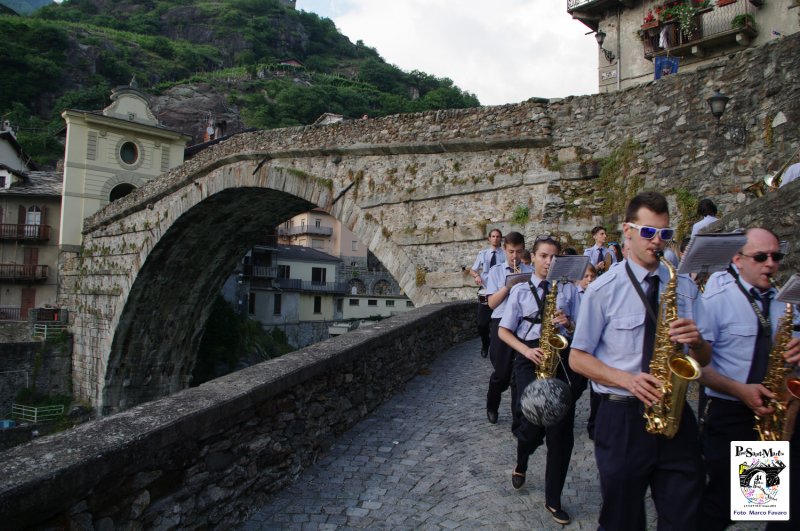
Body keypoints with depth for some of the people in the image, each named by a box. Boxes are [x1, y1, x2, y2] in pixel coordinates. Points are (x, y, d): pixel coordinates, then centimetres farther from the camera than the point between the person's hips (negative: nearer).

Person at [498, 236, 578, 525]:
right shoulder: (521, 290, 6)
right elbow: (503, 331, 3)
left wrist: (568, 322, -13)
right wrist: (526, 350, -13)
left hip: (561, 357, 2)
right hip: (530, 358, -2)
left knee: (561, 431, 1)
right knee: (534, 424, -14)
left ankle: (553, 499, 19)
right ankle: (521, 463, 25)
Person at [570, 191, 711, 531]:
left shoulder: (685, 288, 7)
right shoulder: (603, 289, -5)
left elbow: (703, 359, 11)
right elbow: (578, 358, -4)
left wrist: (695, 341, -13)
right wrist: (627, 379, -19)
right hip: (622, 419, -3)